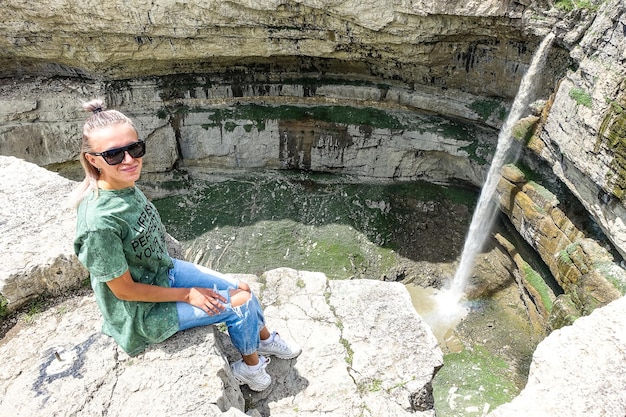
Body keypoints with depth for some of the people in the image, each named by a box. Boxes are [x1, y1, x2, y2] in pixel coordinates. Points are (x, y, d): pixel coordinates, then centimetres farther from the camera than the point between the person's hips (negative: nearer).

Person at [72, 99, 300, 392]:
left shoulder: (127, 186, -12)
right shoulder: (100, 222, -35)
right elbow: (124, 289, -23)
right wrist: (187, 295, -15)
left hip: (165, 270, 7)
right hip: (144, 312, -7)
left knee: (242, 288, 9)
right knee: (240, 303, -4)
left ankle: (265, 339, 40)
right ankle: (250, 365, 26)